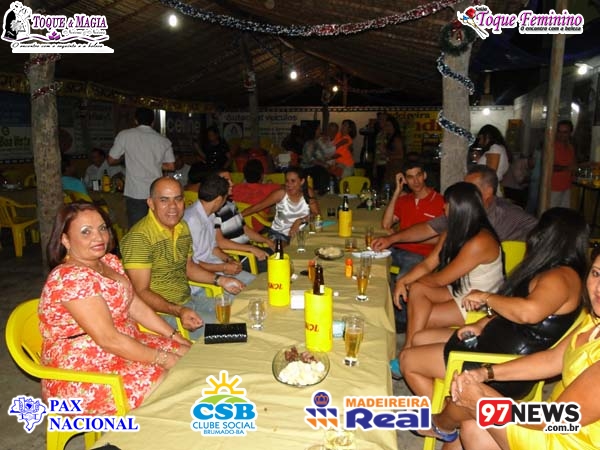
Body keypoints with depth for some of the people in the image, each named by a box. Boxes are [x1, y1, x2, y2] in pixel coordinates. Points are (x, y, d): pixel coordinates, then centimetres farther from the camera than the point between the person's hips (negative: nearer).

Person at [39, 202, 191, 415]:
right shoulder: (70, 278, -23)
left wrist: (175, 336, 0)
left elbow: (136, 306, 8)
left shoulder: (110, 262, 4)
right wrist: (163, 359, -20)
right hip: (82, 373, -9)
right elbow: (109, 339, -25)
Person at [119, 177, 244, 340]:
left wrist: (220, 280, 8)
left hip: (189, 299, 9)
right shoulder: (139, 237, -20)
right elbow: (141, 293, -21)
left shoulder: (183, 227, 7)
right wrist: (178, 311, -33)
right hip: (161, 310, -8)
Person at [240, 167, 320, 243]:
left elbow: (317, 214, -9)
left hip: (300, 233, 2)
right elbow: (258, 206, -14)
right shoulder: (281, 194, -14)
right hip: (279, 233, -2)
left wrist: (300, 221, -23)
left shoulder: (308, 192, -7)